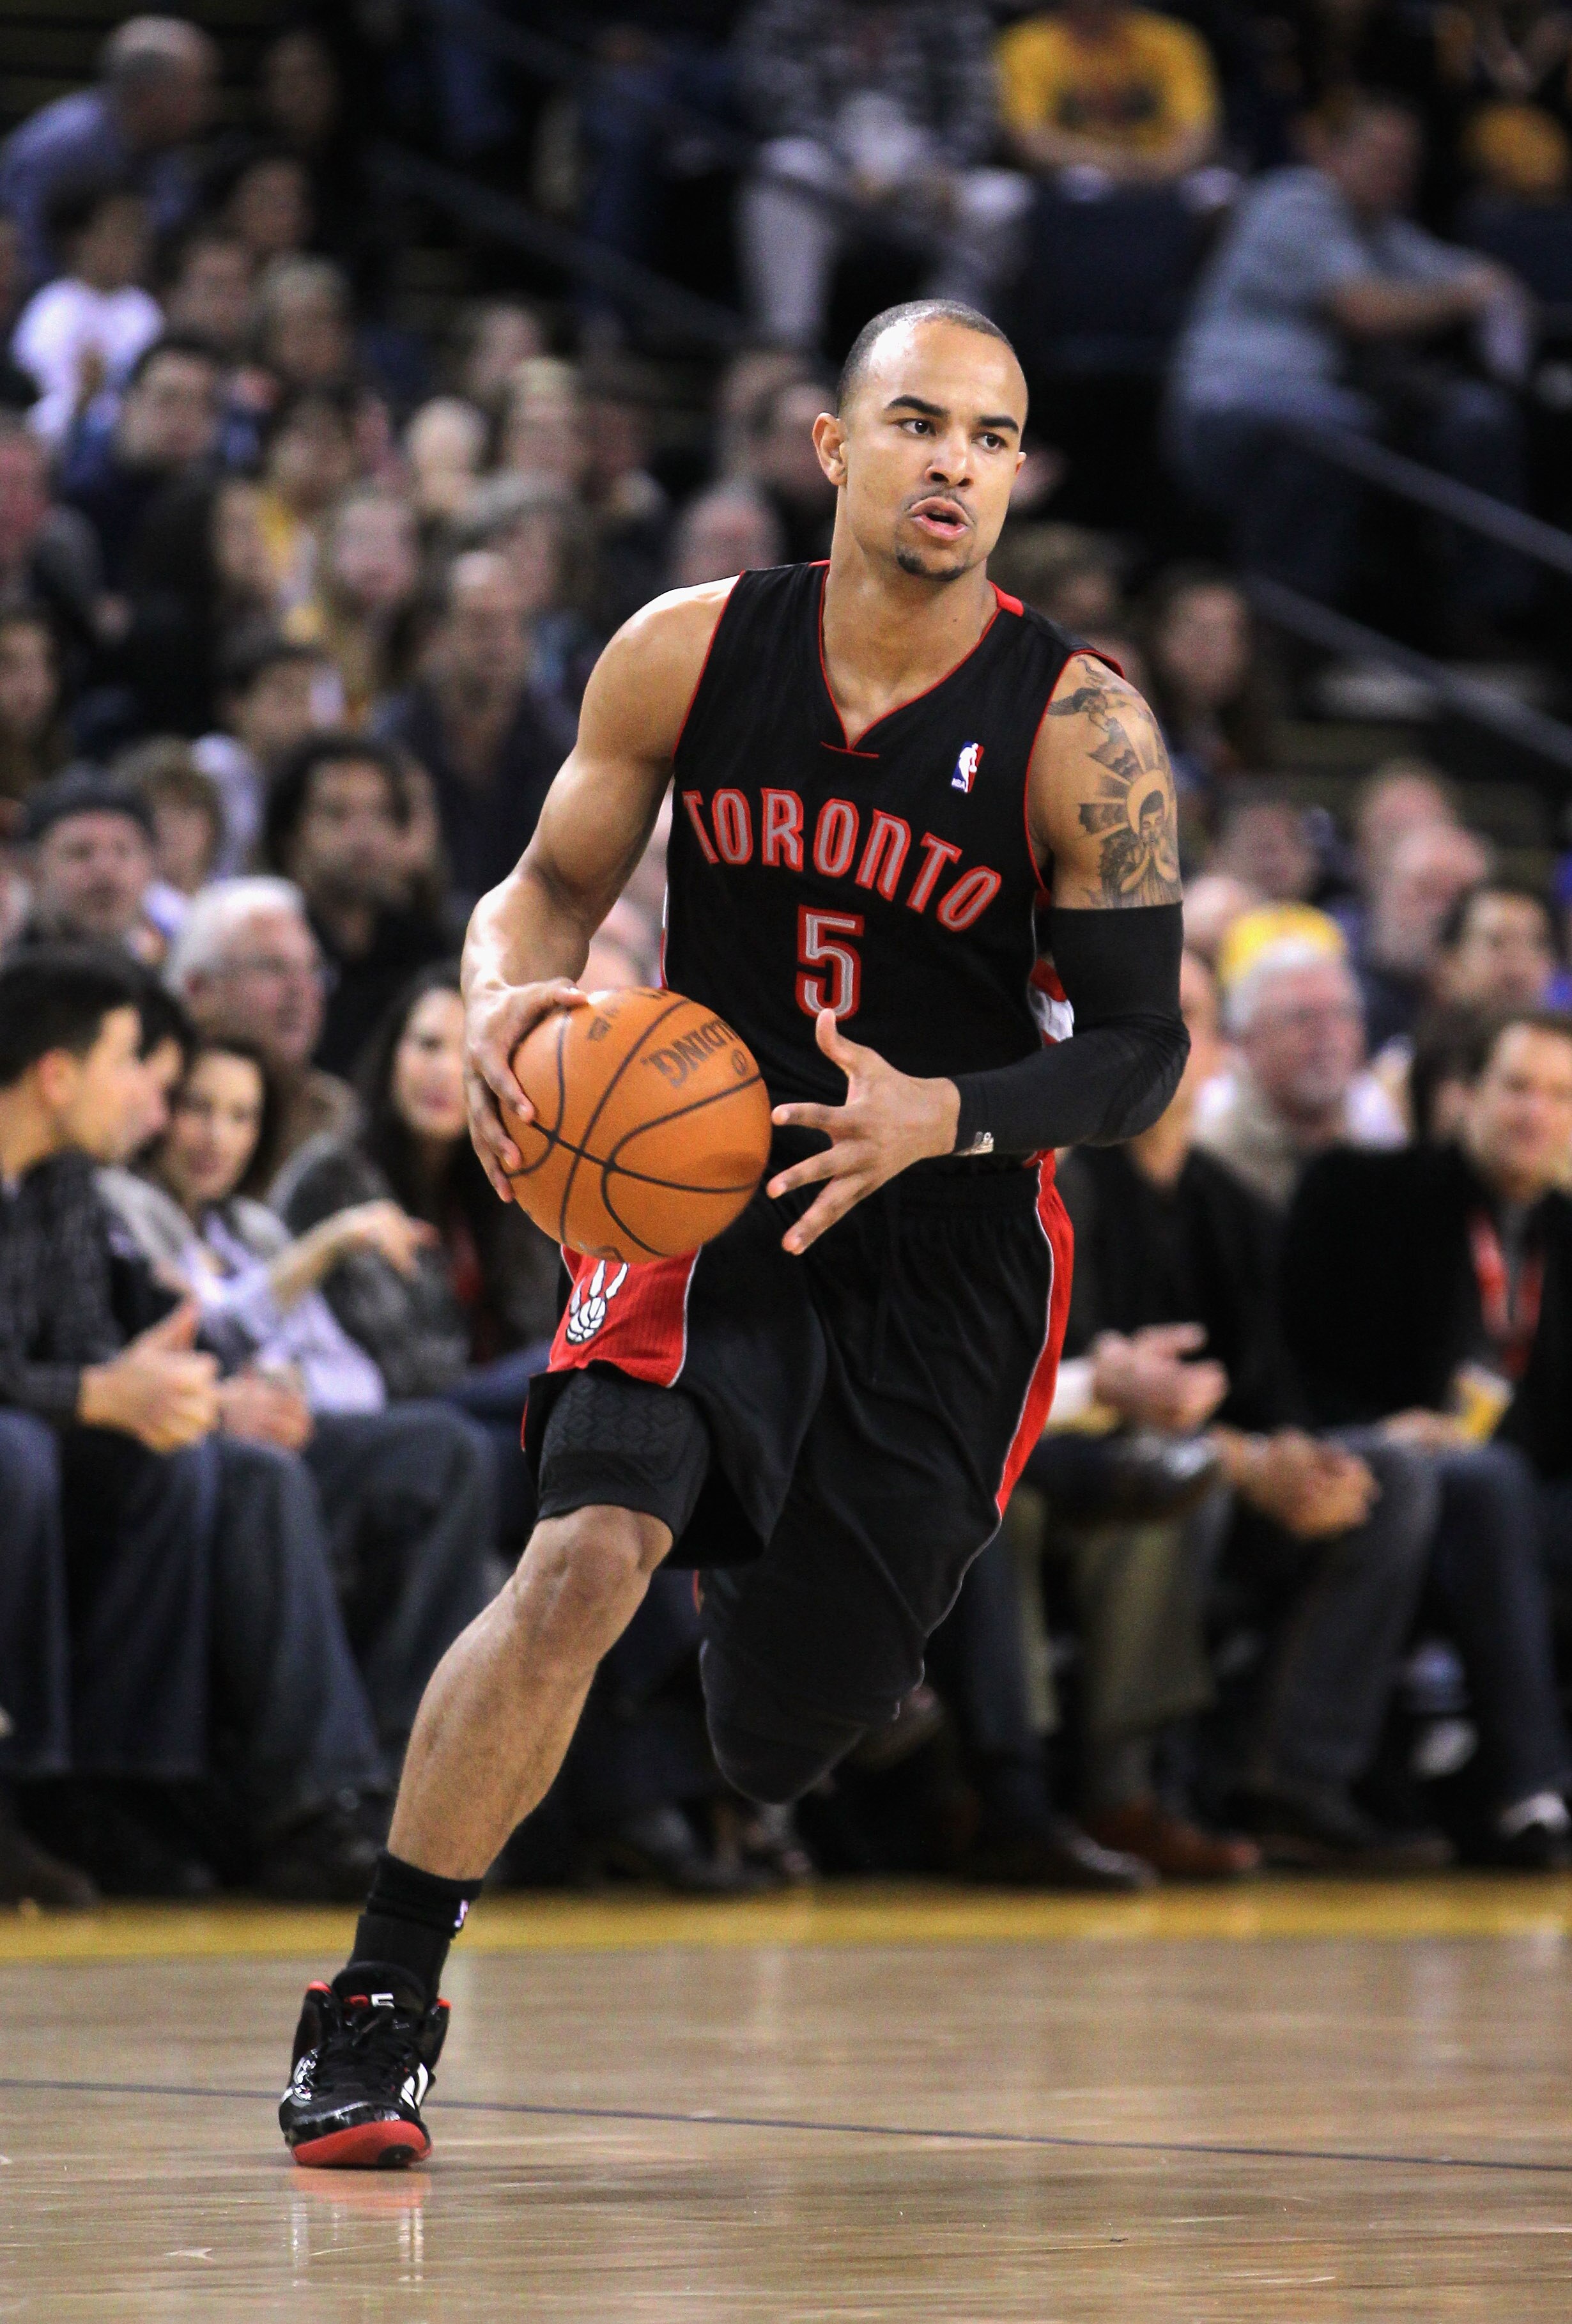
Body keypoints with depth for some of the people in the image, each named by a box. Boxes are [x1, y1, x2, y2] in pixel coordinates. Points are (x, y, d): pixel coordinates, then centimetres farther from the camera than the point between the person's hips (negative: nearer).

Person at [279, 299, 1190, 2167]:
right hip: (697, 1190, 0)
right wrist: (504, 998, -19)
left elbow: (1140, 1053, -10)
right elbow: (550, 888, 4)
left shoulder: (1079, 731, -13)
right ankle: (376, 2009, -15)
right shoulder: (690, 653, -7)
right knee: (582, 1560, -25)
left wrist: (941, 1118, -28)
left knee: (777, 1743, 8)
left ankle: (809, 1627, 49)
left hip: (941, 1256, 0)